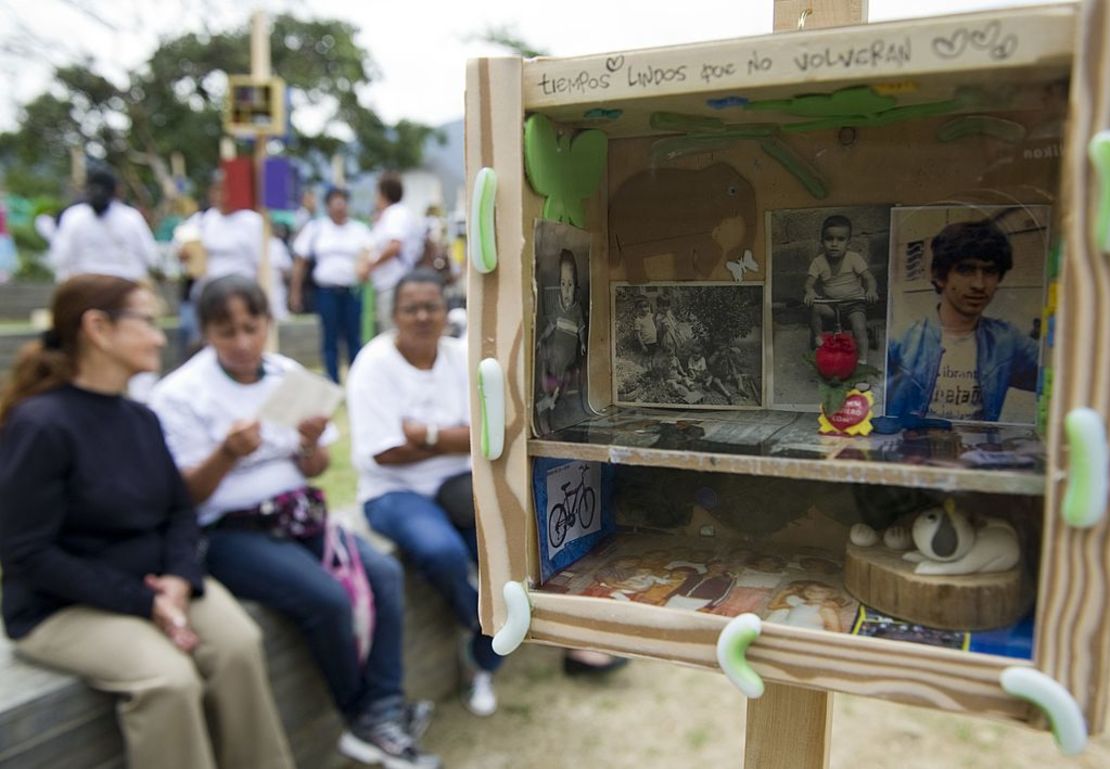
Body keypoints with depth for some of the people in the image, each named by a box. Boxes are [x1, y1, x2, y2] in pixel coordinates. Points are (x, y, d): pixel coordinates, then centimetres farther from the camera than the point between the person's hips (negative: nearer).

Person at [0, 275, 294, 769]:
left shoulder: (141, 418, 4)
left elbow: (179, 510, 7)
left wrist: (180, 579, -13)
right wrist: (142, 602, -20)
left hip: (155, 583, 6)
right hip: (62, 605, -6)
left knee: (239, 645, -20)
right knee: (169, 680, -29)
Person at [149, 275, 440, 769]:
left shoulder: (288, 374, 5)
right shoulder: (180, 395, -8)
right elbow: (186, 496, -9)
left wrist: (311, 444, -13)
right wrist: (227, 454, -28)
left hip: (298, 515, 6)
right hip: (230, 533, -5)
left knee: (384, 574, -15)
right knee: (329, 598, -25)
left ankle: (382, 715, -11)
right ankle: (363, 717, -1)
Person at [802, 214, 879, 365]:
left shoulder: (854, 258, -9)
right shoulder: (818, 261, -5)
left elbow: (869, 278, -15)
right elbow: (810, 281, -12)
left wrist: (871, 290, -38)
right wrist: (809, 292, -37)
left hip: (853, 302, -2)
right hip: (829, 303, 2)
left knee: (859, 328, -24)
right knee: (814, 307, -27)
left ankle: (862, 360, -13)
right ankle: (818, 338, -4)